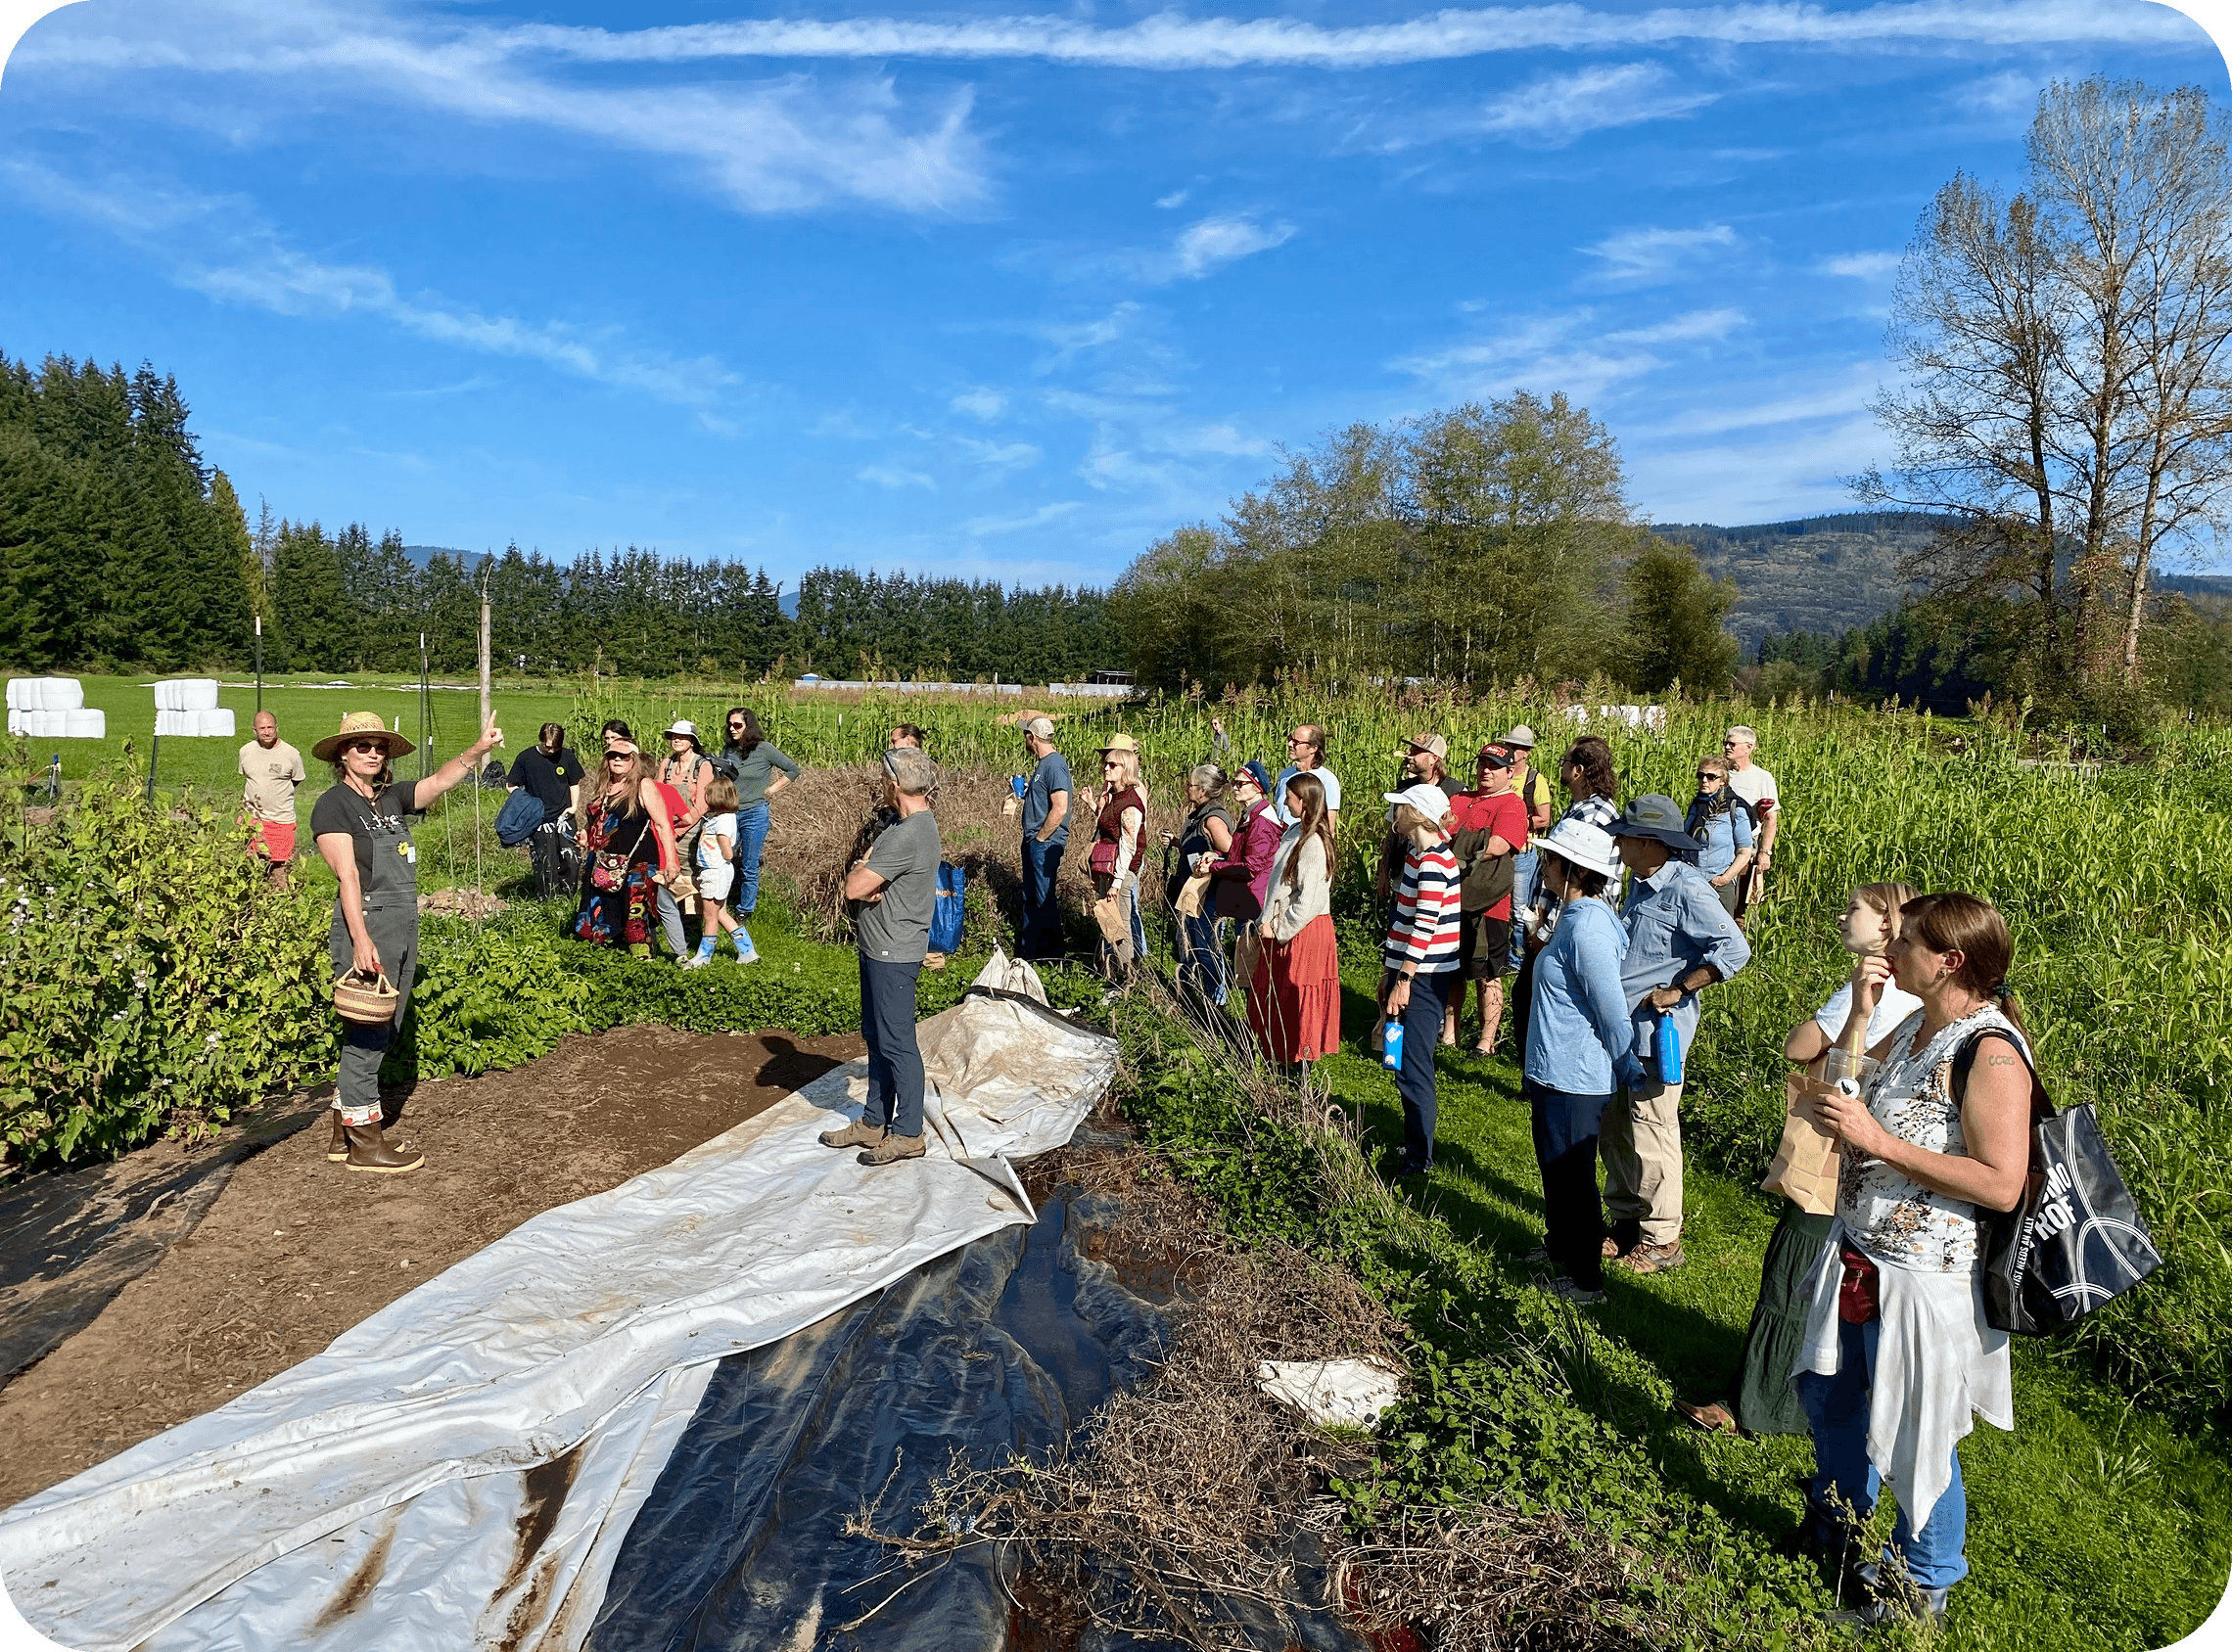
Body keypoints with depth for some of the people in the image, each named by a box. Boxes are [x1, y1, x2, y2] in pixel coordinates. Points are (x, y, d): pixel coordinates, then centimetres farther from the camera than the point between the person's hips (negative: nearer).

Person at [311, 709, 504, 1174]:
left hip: (403, 928, 8)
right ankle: (365, 1143, 6)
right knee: (366, 1036, -3)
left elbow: (440, 780, 4)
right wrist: (361, 941, -21)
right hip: (366, 926, -8)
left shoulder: (392, 798, 13)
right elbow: (348, 877, -14)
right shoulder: (334, 804, -6)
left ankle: (343, 1134, 24)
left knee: (382, 1033, 13)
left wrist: (478, 749, -14)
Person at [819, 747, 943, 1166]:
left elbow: (854, 887, -24)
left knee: (896, 1042, -1)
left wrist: (861, 867, -3)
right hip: (880, 948, 11)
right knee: (876, 1037, 17)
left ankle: (907, 1134, 10)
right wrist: (866, 873, -10)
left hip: (893, 954, -11)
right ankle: (874, 1122, 29)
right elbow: (860, 886, 13)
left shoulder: (908, 835, -23)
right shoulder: (917, 824, 11)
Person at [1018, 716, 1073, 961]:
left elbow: (1060, 808, -25)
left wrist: (1040, 838, -18)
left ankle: (1053, 951, 9)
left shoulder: (1054, 765, -18)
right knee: (1030, 897, 16)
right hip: (1033, 842, 10)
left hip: (1045, 844, -10)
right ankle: (1028, 948, 27)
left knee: (1044, 899, -2)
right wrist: (1024, 792, 13)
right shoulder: (1043, 763, 14)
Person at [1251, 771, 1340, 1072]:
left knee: (1300, 999, 4)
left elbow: (1309, 901, -23)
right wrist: (1269, 921, 5)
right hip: (1281, 928, 9)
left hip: (1305, 932, -9)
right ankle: (1279, 1055, 29)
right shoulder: (1294, 832, 5)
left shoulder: (1313, 844, -21)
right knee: (1276, 994, 17)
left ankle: (1302, 1061, 17)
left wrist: (1280, 930, -15)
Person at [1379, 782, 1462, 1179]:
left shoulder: (1432, 862, -18)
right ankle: (1412, 1142, 28)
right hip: (1414, 971, 10)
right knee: (1407, 1062, 17)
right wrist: (1397, 975, 21)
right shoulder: (1422, 855, 12)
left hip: (1424, 977, -10)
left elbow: (1425, 926, -22)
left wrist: (1404, 980, -21)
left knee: (1412, 1068, -4)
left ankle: (1419, 1158, 4)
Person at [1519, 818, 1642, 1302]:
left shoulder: (1587, 929, -25)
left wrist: (1631, 1074, -10)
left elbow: (1612, 1012, -22)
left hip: (1574, 1081, -10)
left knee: (1571, 1176, 4)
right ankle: (1559, 1248, 42)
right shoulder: (1576, 918, 7)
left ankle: (1584, 1279, 19)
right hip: (1556, 1073, 10)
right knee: (1556, 1169, 24)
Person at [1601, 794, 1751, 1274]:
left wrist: (1677, 992, -20)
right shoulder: (1640, 883, 11)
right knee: (1616, 1131, 16)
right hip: (1619, 1032, 9)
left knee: (1651, 1136, 1)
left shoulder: (1687, 889, -18)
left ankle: (1661, 1240, 15)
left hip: (1656, 1034, -9)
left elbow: (1735, 950, -25)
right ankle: (1626, 1221, 31)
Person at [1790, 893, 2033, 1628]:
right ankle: (1834, 1526, 50)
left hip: (1924, 1283, -9)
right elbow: (1843, 1089, 11)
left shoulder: (1990, 1052, -23)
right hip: (1857, 1257, 9)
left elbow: (2001, 1184, -27)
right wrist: (1861, 1012, -1)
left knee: (1913, 1441, 10)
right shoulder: (1916, 1027, 3)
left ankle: (1921, 1586, 34)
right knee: (1828, 1395, 25)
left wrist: (1879, 1140, -27)